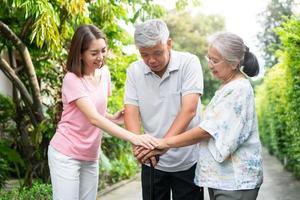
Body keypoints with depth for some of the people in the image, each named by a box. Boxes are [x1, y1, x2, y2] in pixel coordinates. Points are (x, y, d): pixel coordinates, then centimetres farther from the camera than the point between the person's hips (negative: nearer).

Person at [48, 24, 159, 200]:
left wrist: (114, 118, -6)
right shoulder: (72, 79, -17)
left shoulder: (104, 73, 3)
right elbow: (93, 118, -28)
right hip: (66, 155, -6)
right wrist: (133, 137, -36)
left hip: (91, 156, 6)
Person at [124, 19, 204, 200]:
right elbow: (131, 112, -7)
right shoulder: (134, 71, -2)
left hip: (187, 160, -2)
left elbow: (189, 110, -20)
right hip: (152, 161, 3)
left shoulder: (189, 63, -12)